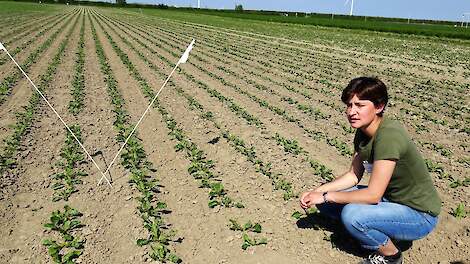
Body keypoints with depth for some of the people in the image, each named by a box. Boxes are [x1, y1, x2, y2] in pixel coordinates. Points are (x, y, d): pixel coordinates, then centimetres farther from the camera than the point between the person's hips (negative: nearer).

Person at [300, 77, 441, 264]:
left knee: (352, 214, -31)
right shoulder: (362, 132, -4)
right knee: (326, 202, -4)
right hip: (391, 198, 8)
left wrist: (325, 196, -20)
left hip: (420, 215, -7)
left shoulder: (389, 136, -30)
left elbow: (373, 194, -30)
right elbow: (353, 175, 3)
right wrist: (317, 192, -10)